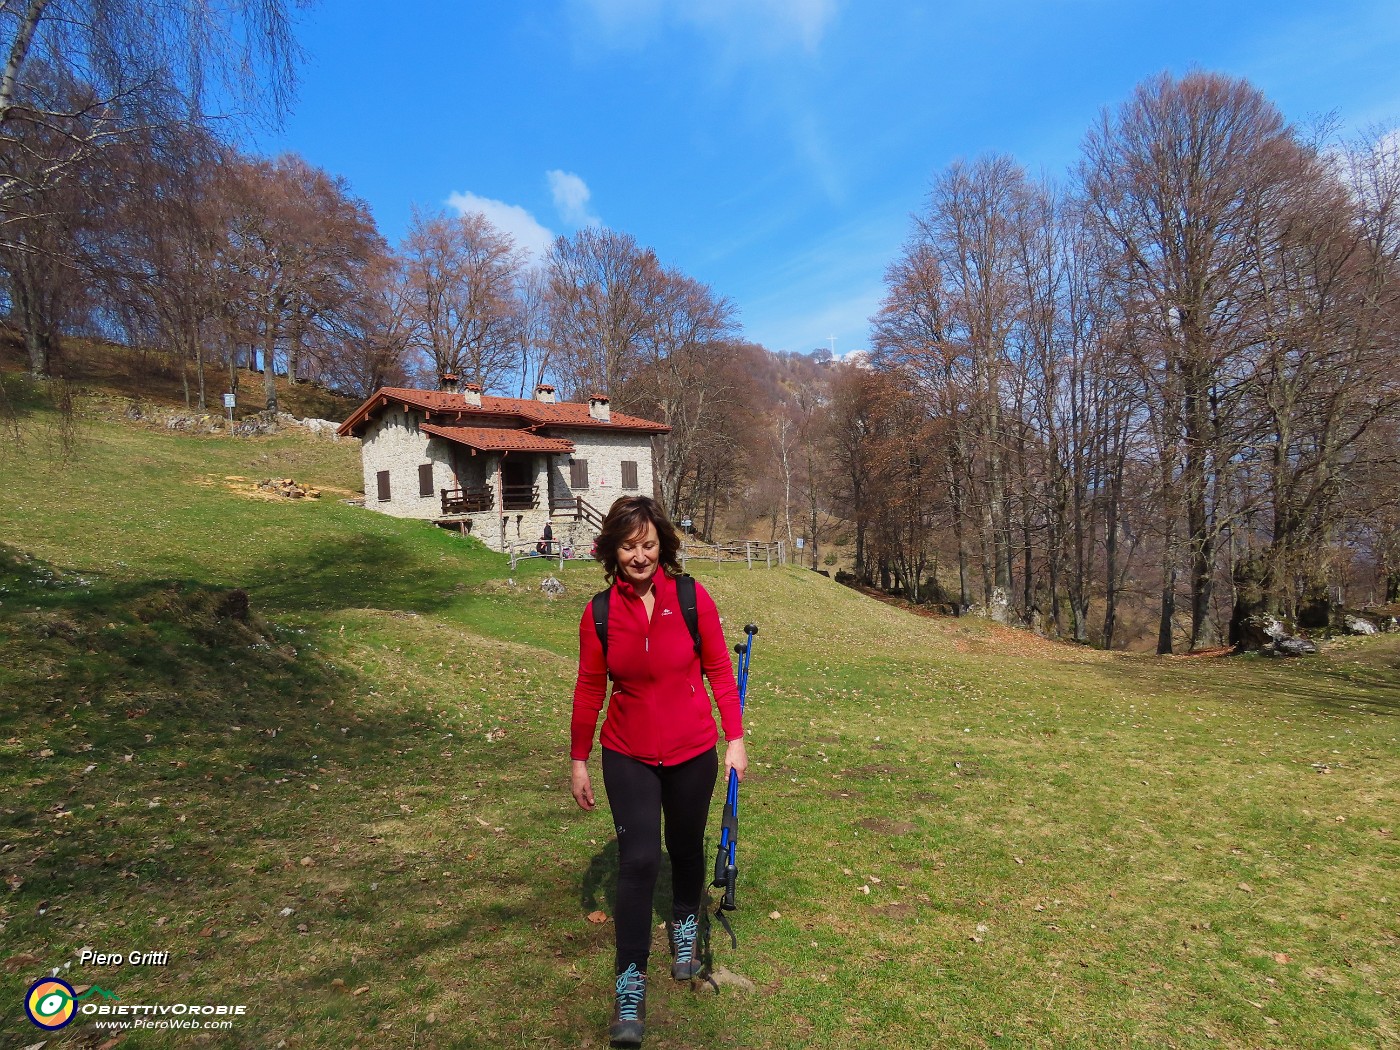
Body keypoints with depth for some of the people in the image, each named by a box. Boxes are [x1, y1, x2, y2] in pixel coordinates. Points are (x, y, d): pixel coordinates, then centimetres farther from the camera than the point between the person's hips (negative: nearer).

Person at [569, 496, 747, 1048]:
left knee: (685, 849, 17)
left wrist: (735, 739, -4)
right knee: (638, 860, -6)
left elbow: (719, 671, -4)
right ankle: (630, 982, 12)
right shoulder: (598, 614, -8)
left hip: (692, 753, 0)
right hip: (628, 757, 0)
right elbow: (589, 689, 1)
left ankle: (686, 926, 48)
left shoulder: (692, 599, -12)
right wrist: (578, 761, 5)